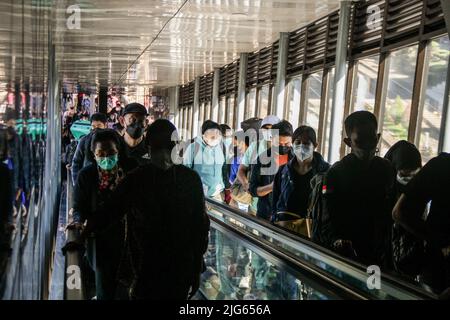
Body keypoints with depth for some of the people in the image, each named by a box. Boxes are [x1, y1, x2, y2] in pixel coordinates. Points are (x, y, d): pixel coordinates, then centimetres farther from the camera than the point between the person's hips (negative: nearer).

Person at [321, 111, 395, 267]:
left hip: (378, 253, 4)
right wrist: (336, 240, -35)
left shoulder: (386, 169, 3)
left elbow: (388, 212, 9)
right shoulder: (337, 172, -10)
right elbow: (328, 218, -16)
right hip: (345, 253, -3)